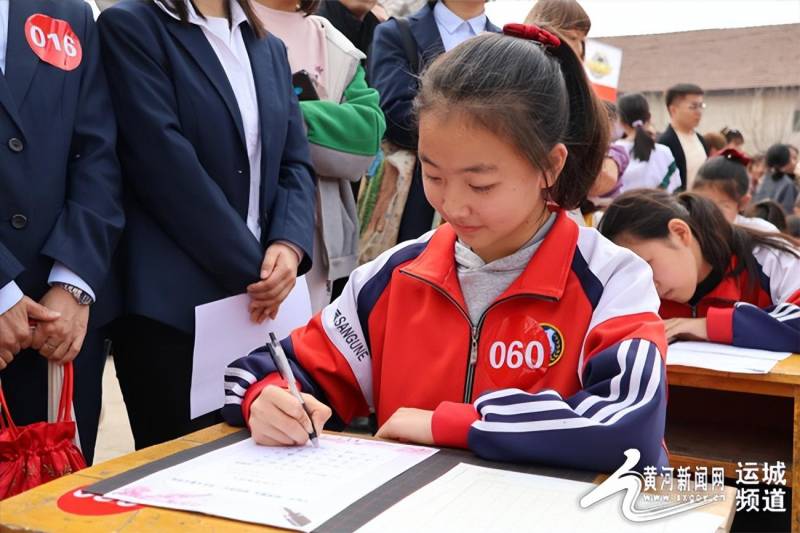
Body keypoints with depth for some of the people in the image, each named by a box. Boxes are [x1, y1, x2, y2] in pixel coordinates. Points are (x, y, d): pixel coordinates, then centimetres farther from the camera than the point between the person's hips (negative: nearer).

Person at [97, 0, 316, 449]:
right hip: (173, 303, -5)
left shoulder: (269, 48, 17)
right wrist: (251, 271, -12)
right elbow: (167, 164, -12)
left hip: (262, 301, 6)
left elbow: (296, 162, 10)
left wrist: (289, 245, -10)